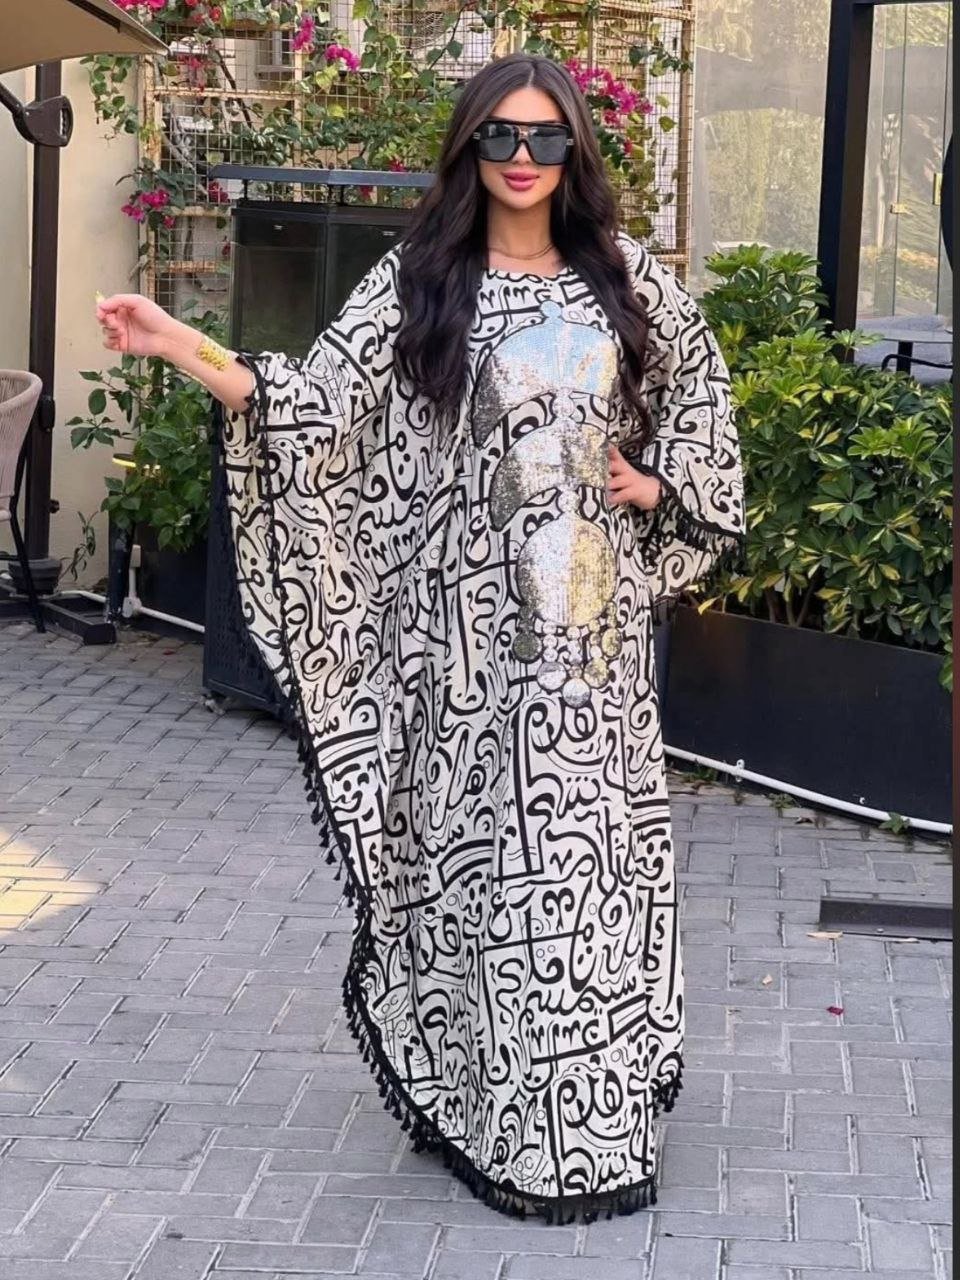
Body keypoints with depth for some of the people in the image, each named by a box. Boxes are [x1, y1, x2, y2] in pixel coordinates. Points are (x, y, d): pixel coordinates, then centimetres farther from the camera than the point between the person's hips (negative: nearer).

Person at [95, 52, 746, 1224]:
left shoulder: (628, 283, 7)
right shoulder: (417, 282, 0)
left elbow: (698, 399, 20)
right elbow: (322, 402, -10)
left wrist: (660, 484, 3)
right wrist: (186, 352, -23)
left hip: (593, 617, 3)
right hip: (469, 619, -2)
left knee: (592, 844, 6)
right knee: (479, 842, -1)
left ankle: (592, 1101, 17)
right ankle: (499, 1111, 9)